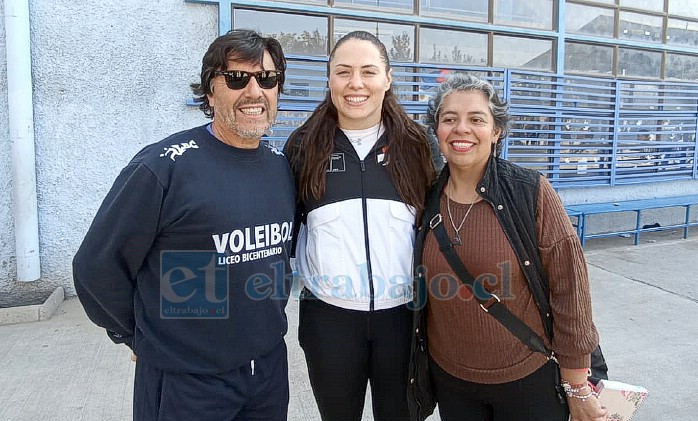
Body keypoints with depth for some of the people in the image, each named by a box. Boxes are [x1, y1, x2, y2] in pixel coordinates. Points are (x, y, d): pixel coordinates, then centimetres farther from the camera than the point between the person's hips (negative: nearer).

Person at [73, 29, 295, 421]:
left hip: (271, 366, 6)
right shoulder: (163, 167, -18)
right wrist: (142, 339, 0)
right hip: (184, 380, -5)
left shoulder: (283, 165, -1)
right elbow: (97, 266, -11)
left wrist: (268, 321, 14)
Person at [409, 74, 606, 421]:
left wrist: (578, 389, -8)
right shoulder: (427, 200, -5)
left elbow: (569, 289, -12)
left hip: (530, 380, -3)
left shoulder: (532, 192, -15)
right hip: (449, 379, 3)